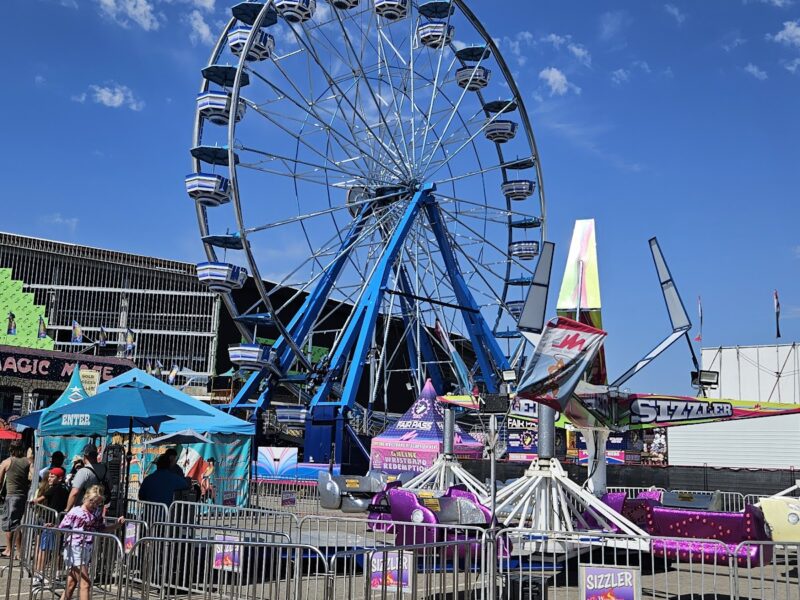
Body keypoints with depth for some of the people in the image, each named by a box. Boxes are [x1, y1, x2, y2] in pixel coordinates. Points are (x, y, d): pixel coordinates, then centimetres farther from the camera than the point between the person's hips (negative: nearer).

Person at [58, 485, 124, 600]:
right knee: (86, 583, -9)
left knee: (72, 583, 14)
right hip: (74, 551, -7)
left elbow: (102, 529, 17)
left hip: (87, 551, 7)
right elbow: (62, 528, -9)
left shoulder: (96, 514, 10)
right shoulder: (75, 512, -9)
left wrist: (117, 524, 7)